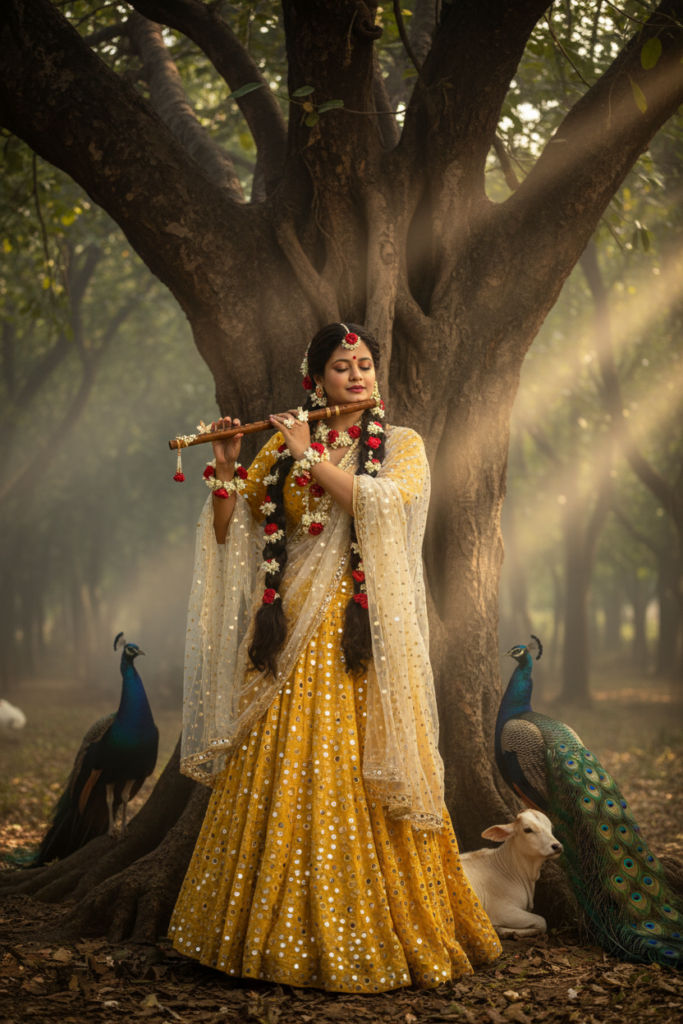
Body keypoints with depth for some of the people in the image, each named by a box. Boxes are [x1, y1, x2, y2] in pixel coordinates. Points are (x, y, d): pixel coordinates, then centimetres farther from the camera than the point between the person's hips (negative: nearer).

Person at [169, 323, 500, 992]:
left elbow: (381, 504, -15)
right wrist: (226, 469, -6)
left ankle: (374, 935, 7)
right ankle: (280, 933, 13)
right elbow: (228, 533, 10)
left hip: (361, 633, -2)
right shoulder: (281, 446, 13)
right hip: (290, 632, 3)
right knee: (281, 780, 2)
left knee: (355, 779, -4)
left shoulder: (402, 445, 6)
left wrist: (311, 456, -12)